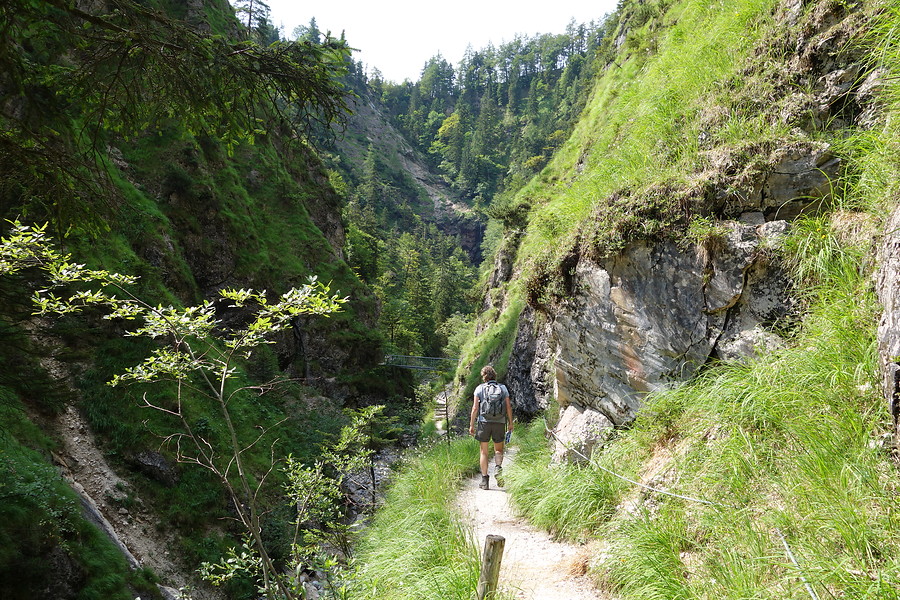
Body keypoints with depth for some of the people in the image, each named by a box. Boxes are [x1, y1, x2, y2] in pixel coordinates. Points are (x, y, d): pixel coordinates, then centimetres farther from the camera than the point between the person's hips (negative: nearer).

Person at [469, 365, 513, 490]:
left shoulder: (480, 388, 2)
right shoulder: (503, 388, 7)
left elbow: (475, 408, -3)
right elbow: (508, 407, 4)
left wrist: (471, 425, 2)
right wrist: (510, 423, 12)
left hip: (484, 422, -1)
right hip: (500, 423, 1)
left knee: (484, 452, 8)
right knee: (498, 449, 16)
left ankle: (484, 480, 6)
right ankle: (498, 467, -12)